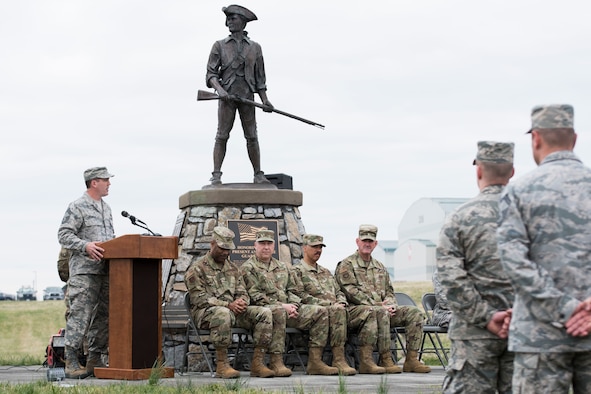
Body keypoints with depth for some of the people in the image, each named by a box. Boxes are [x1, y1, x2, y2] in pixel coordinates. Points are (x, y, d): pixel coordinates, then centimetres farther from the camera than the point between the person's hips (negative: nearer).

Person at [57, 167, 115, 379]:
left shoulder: (106, 208, 20)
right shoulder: (77, 207, -6)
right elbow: (64, 235, -10)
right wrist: (85, 245, -23)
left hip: (105, 271, 8)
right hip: (84, 271, -8)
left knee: (103, 316, 9)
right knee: (80, 315, -11)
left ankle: (95, 360, 16)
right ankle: (71, 362, -10)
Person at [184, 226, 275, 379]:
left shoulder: (233, 268, 20)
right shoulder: (197, 269, -2)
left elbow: (242, 293, 19)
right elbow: (199, 299, -11)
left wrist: (241, 302, -9)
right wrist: (228, 305, -21)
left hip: (232, 310, 6)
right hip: (205, 313, -6)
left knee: (264, 313, -15)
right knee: (223, 313, -42)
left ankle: (258, 363, -19)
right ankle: (221, 364, -34)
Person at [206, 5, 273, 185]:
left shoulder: (255, 48, 12)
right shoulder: (219, 46, 8)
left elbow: (259, 77, 14)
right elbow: (211, 73, 2)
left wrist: (265, 100, 4)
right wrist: (219, 89, -16)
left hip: (247, 96, 1)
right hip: (227, 96, -1)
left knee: (252, 136, -1)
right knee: (222, 136, -7)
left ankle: (258, 175, 2)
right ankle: (216, 175, -8)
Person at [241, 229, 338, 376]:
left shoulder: (282, 267, 25)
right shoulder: (248, 268, 3)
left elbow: (292, 291, 22)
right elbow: (254, 296, -8)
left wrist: (293, 306, -2)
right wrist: (282, 306, -15)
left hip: (287, 309, 7)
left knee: (321, 312, -10)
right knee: (278, 312, -42)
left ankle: (315, 361, -16)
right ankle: (276, 362, -40)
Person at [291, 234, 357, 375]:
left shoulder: (326, 272, 32)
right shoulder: (297, 271, 8)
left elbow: (339, 292, 28)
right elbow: (302, 296, -6)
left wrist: (341, 303, 1)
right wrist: (330, 304, -13)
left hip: (335, 309, 6)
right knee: (337, 312, -36)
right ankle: (338, 359, -39)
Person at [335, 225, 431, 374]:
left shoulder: (380, 267, 25)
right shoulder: (346, 265, 1)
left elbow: (389, 291, 23)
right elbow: (352, 293, -11)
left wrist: (390, 305, -2)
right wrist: (379, 305, -17)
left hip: (382, 309, 7)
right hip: (356, 310, -7)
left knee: (415, 313, -9)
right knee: (380, 313, -38)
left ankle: (411, 360, -15)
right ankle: (386, 360, -34)